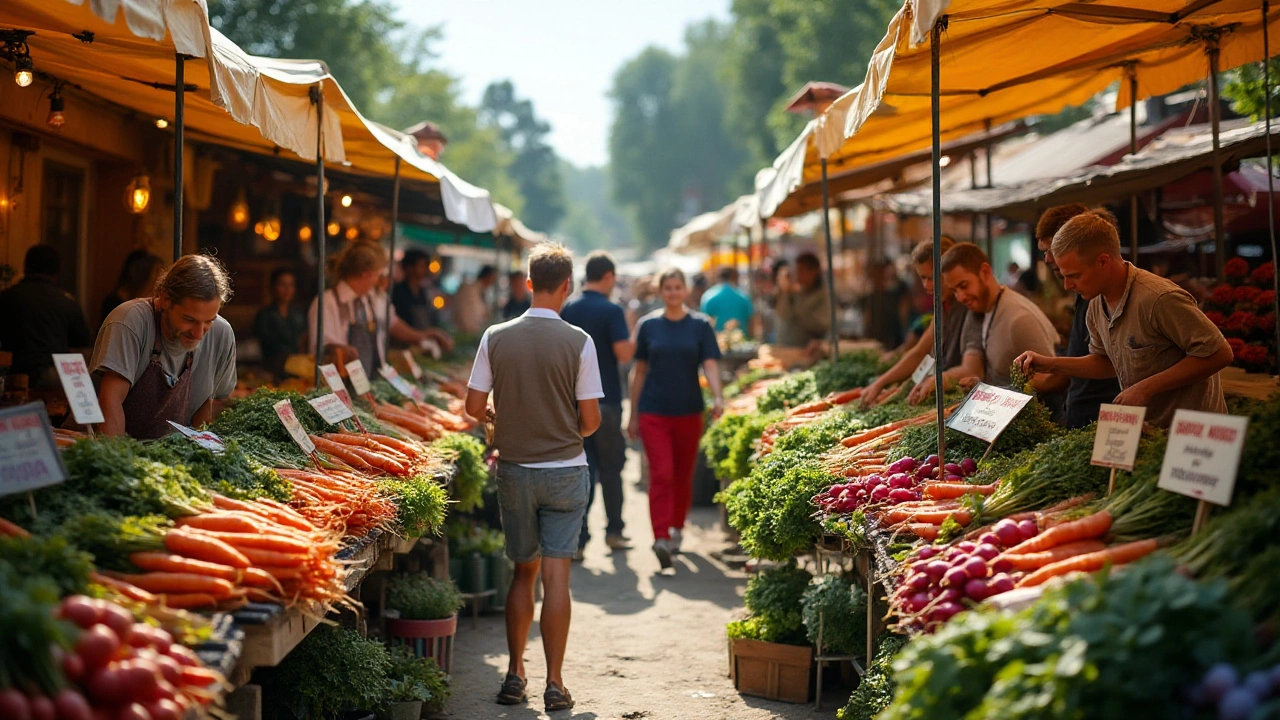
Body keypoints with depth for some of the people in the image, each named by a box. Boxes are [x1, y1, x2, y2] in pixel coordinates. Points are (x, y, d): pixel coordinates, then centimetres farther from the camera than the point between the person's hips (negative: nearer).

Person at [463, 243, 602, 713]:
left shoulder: (496, 338, -4)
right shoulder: (578, 342, -9)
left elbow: (474, 406, -1)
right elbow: (590, 420, -8)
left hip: (514, 471, 2)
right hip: (565, 471, -2)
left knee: (523, 572, 15)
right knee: (556, 575, 0)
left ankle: (515, 675, 17)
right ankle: (555, 684, 2)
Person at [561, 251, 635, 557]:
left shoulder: (568, 309, 6)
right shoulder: (611, 310, -10)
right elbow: (624, 354, -16)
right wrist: (634, 336, 2)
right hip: (605, 401, -4)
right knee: (610, 467, 12)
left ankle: (577, 539, -3)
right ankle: (614, 531, 20)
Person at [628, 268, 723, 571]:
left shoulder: (700, 325, 3)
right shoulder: (648, 325, 3)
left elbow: (710, 365, -5)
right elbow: (639, 371, 8)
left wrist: (718, 398, -23)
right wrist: (633, 415, 8)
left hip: (689, 412, 1)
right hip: (654, 412, -1)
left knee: (683, 475, 12)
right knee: (661, 474, -12)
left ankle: (677, 529, 31)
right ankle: (661, 538, -19)